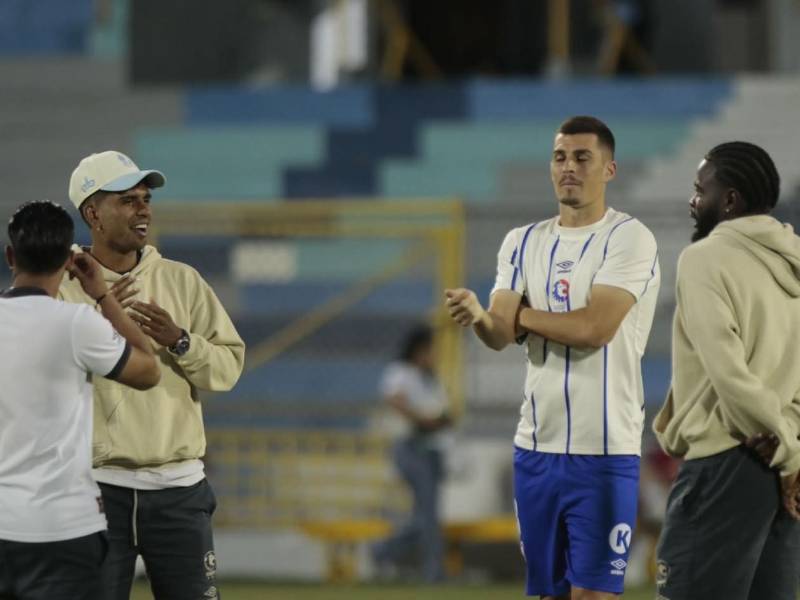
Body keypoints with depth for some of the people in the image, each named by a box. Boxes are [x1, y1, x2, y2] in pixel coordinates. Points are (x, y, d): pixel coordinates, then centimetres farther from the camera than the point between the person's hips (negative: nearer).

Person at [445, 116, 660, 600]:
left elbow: (593, 328, -18)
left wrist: (521, 313, -3)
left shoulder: (629, 239, -6)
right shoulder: (523, 243, 11)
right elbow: (501, 335, -1)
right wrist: (481, 317, -24)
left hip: (604, 450, -6)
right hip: (536, 447, 6)